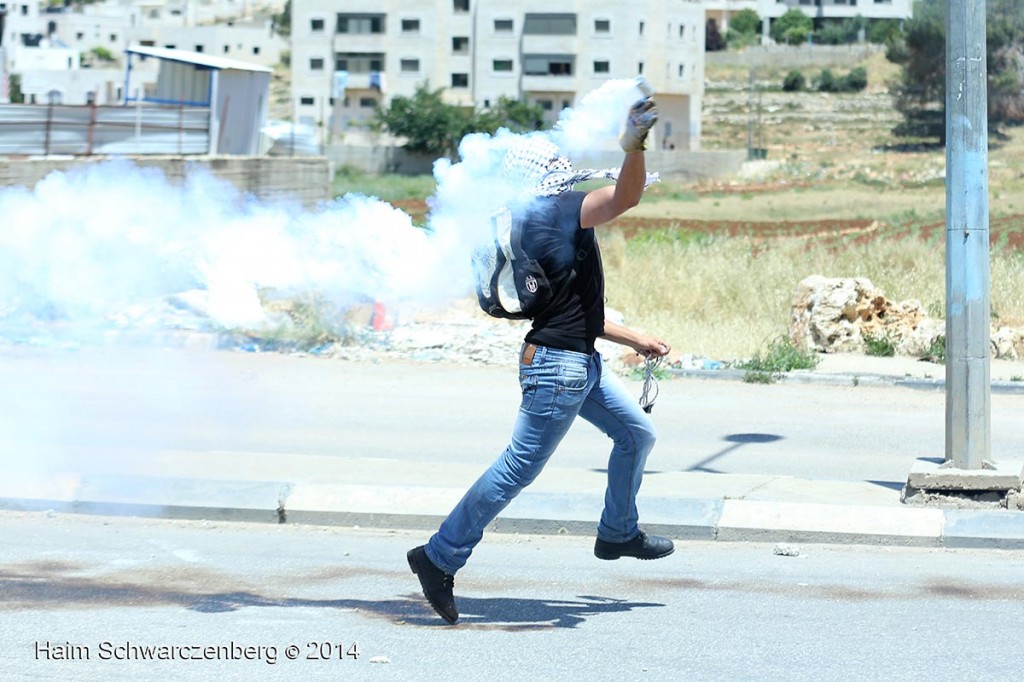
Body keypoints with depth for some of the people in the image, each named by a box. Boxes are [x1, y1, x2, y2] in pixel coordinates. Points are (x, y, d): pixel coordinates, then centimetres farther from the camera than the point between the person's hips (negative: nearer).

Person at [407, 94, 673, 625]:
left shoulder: (556, 221, 17)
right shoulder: (555, 210, -13)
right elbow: (626, 197, -28)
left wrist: (634, 339, 26)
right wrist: (633, 146, -42)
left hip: (581, 362, 11)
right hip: (558, 365, -11)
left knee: (637, 434, 20)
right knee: (518, 469, -7)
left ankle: (618, 533, 35)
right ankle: (440, 557, -1)